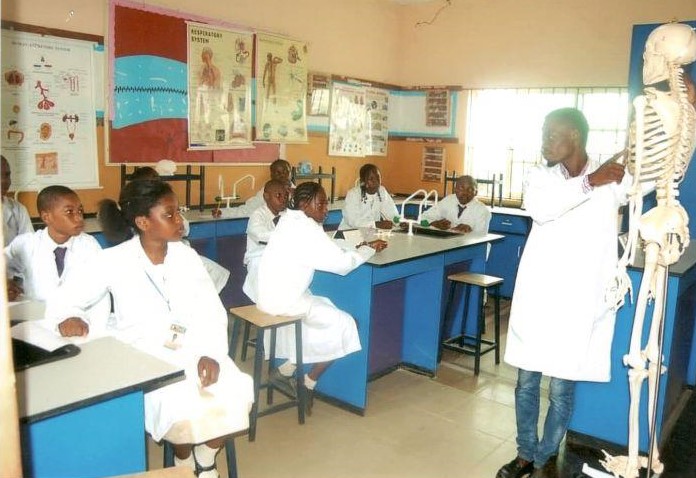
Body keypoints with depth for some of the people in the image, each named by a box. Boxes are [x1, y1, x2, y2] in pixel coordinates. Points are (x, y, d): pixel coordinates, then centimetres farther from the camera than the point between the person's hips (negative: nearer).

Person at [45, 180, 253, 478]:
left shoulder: (185, 255, 4)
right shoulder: (114, 260, -5)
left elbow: (212, 311, 0)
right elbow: (61, 301, 0)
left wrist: (212, 353, -18)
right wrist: (69, 316, -24)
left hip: (192, 347, 3)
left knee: (235, 392, -22)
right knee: (180, 405, -29)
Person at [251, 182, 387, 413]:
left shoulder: (293, 220, 10)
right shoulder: (305, 229, -19)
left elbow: (328, 247, 16)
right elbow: (342, 264, -17)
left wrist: (357, 248, 3)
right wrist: (369, 249, 0)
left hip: (276, 294, 10)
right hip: (284, 300, -10)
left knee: (327, 306, 22)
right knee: (343, 324, 0)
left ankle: (286, 370, 21)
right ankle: (307, 385, 12)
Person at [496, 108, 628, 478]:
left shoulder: (613, 179, 2)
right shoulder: (540, 176, 4)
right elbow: (539, 209, -16)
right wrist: (588, 183, -20)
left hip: (579, 301, -2)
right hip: (537, 297, 2)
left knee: (561, 388, 6)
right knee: (526, 381, 12)